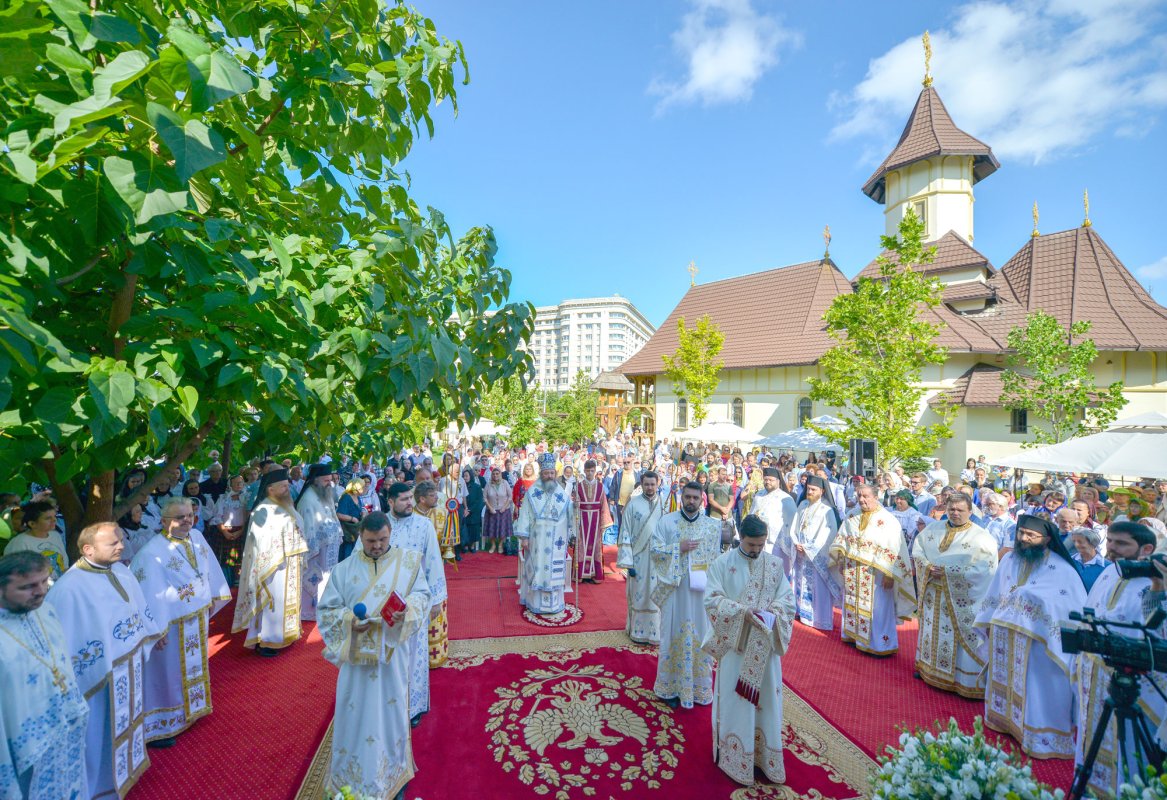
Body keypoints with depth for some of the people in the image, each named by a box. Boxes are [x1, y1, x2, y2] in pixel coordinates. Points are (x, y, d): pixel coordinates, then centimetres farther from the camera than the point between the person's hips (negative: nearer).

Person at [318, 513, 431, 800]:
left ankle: (393, 776, 36)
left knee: (391, 711, 13)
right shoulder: (345, 568, -2)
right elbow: (325, 609, 1)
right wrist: (349, 621, -17)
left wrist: (407, 610, -23)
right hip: (356, 655, 0)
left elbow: (422, 595, -3)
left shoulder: (408, 561, -4)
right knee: (356, 714, 10)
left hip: (393, 654, 0)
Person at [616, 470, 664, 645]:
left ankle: (655, 631, 25)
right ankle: (638, 631, 23)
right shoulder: (633, 504, -7)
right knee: (638, 595, 8)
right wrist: (628, 562, -10)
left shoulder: (664, 504, 1)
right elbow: (625, 534, -7)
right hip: (639, 557, -2)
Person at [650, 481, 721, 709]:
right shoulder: (666, 521, -3)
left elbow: (717, 559, 6)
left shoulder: (713, 525, 2)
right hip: (675, 589, -2)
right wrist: (679, 548, -16)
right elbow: (655, 550, -5)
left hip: (702, 590, 2)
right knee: (674, 636, 9)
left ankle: (699, 687, 29)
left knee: (700, 637, 11)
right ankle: (671, 687, 25)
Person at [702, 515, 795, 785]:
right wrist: (742, 612, -24)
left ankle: (765, 756, 31)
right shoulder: (722, 563, -10)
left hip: (765, 644, 3)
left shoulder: (775, 564, 1)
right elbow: (712, 599, -12)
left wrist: (773, 614, -17)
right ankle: (736, 757, 23)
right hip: (735, 642, -3)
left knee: (766, 700, 13)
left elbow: (788, 599, 3)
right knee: (735, 700, 7)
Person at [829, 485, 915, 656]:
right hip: (853, 574, 5)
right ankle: (855, 634, 31)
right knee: (853, 605, 15)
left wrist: (889, 575, -16)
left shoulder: (888, 520, -11)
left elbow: (895, 550, -13)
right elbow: (841, 540, 13)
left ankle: (882, 644, 19)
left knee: (877, 609, 4)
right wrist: (840, 560, 4)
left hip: (875, 575, -5)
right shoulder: (851, 518, 5)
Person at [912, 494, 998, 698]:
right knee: (932, 631, 17)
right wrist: (928, 567, -12)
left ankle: (966, 679, 18)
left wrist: (946, 572, -20)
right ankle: (928, 667, 33)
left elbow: (982, 568, -16)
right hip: (933, 594, 4)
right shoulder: (934, 528, 4)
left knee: (959, 637, 3)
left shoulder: (981, 536, -9)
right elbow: (917, 550, 6)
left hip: (961, 599, -4)